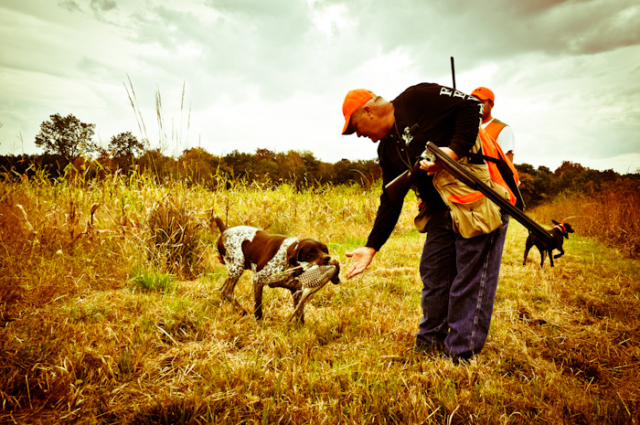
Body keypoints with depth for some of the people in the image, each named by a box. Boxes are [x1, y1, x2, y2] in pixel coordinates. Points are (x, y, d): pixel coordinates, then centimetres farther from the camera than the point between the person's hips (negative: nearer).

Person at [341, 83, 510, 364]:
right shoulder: (387, 150, 13)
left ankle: (460, 357, 7)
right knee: (433, 275, 11)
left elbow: (471, 106, -14)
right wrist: (372, 246, 10)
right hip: (441, 212, 8)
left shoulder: (417, 99, -9)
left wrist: (455, 150, -25)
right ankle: (429, 348, 26)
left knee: (471, 279, -3)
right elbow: (391, 200, 13)